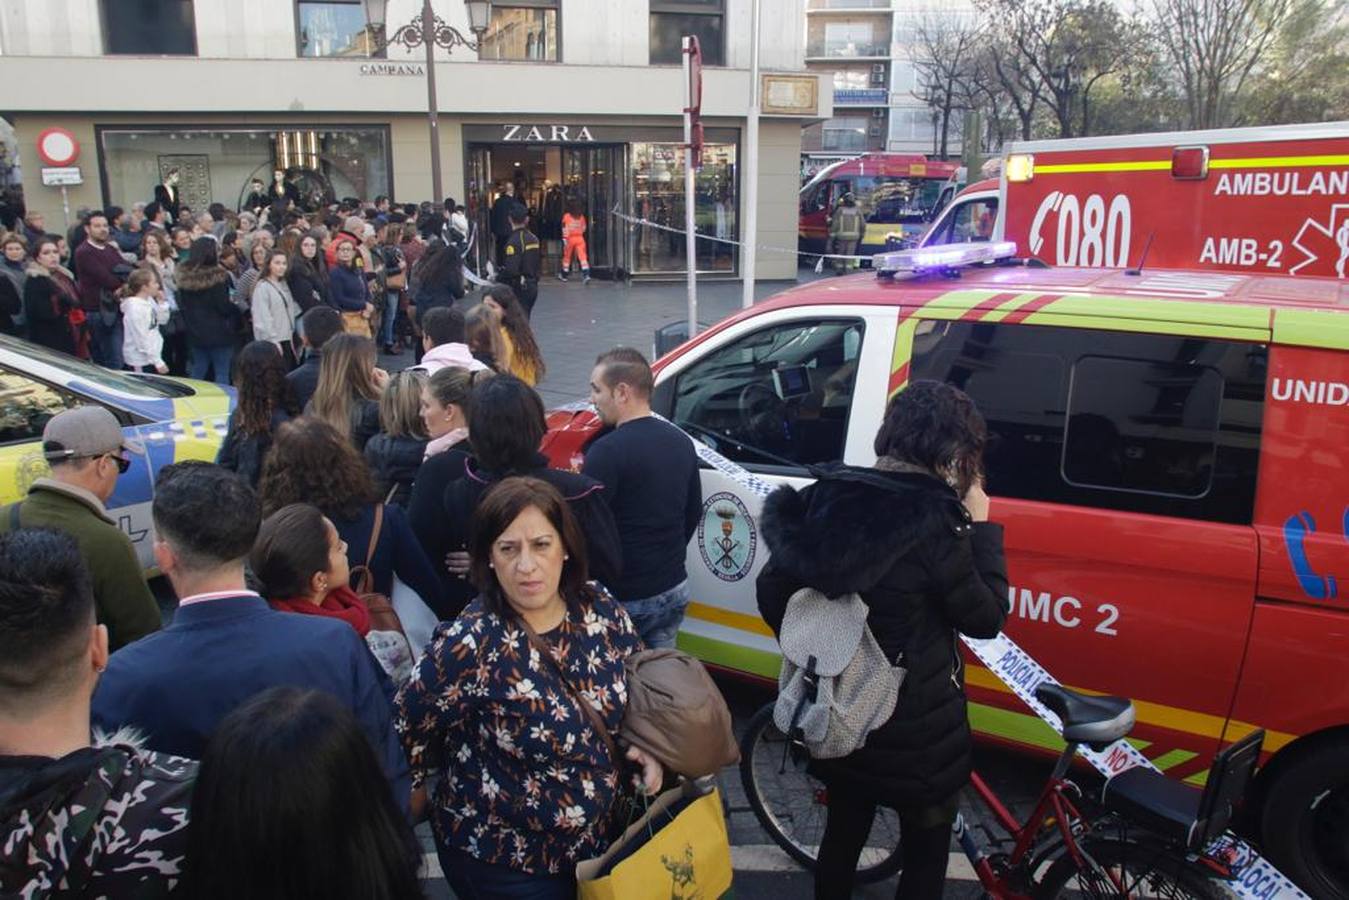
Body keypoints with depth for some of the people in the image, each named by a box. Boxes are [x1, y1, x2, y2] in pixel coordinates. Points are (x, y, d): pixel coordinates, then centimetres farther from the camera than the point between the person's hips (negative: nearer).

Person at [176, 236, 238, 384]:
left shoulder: (184, 276, 3)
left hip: (194, 334, 6)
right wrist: (235, 308, 5)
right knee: (221, 374, 1)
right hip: (218, 333, -6)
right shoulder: (218, 277, -16)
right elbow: (223, 306, -15)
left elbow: (182, 305, 10)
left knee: (197, 372, 15)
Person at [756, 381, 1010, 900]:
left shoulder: (827, 498, -6)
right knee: (925, 849, 18)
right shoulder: (933, 519, -24)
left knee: (842, 831, 25)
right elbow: (985, 619, -12)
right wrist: (980, 526, -6)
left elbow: (772, 590, 1)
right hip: (914, 725, -5)